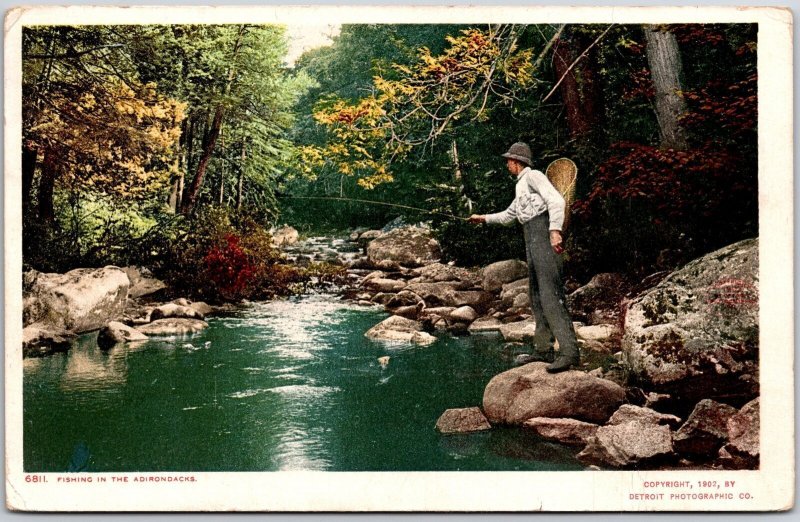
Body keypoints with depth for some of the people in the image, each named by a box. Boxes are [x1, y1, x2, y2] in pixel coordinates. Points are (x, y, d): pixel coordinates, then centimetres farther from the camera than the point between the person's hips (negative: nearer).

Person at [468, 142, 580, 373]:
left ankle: (569, 351, -24)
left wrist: (555, 230, -28)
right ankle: (544, 349, 13)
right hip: (531, 240, 10)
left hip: (543, 234, -10)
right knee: (536, 296, 10)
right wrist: (483, 218, 43)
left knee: (550, 293, -18)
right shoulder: (521, 186, 26)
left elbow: (557, 201, -17)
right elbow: (508, 215, 41)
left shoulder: (533, 176, -3)